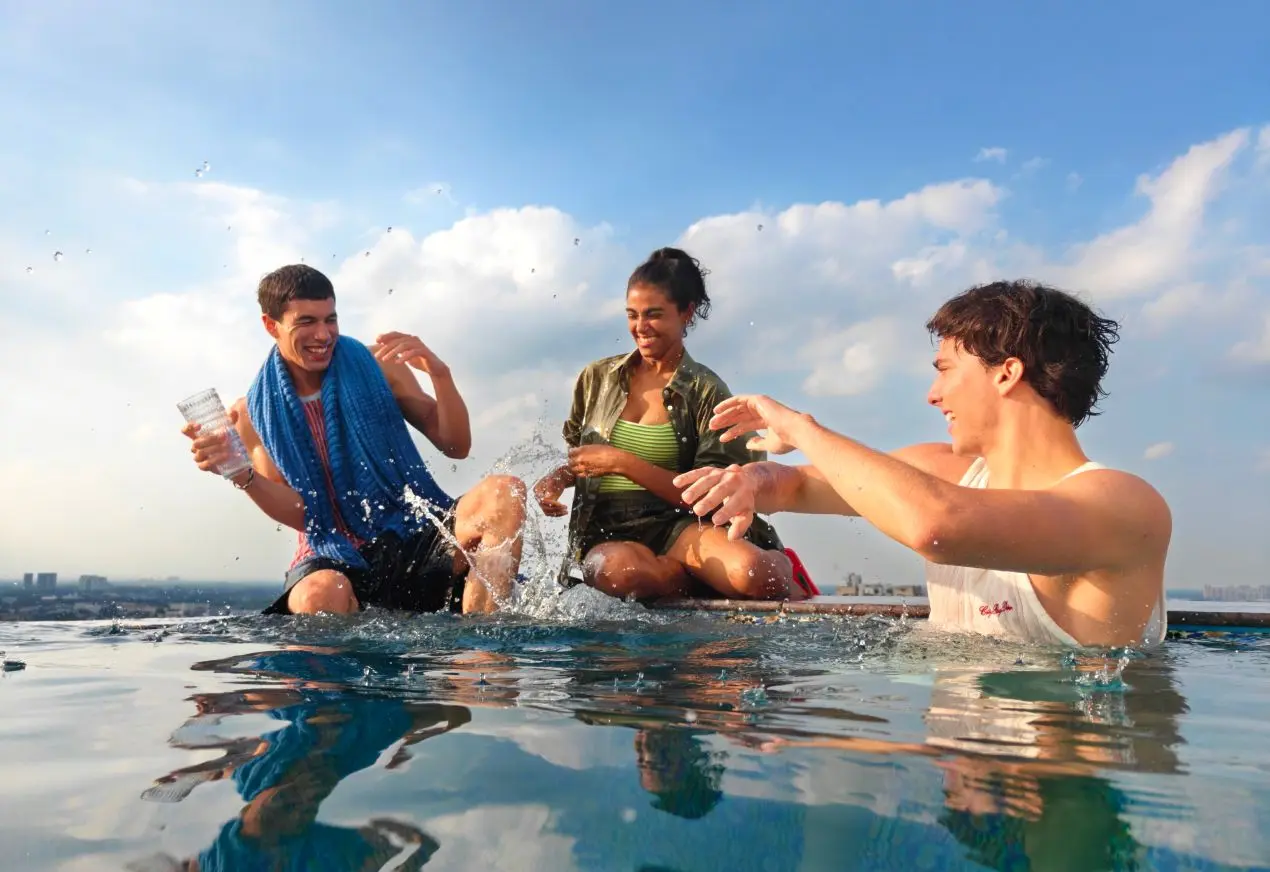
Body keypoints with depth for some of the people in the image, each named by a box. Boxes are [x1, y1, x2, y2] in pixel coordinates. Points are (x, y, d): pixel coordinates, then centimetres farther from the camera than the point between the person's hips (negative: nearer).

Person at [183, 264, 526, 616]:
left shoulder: (375, 367, 5)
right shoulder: (253, 412, 5)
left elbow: (456, 446, 3)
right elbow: (297, 514, -1)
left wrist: (440, 374, -13)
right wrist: (242, 475, -19)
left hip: (416, 537, 1)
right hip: (336, 558, -1)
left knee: (505, 492, -27)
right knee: (320, 593, -38)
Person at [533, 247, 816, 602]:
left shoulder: (707, 392, 0)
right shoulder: (597, 378, 10)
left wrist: (623, 463, -14)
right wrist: (557, 478, -2)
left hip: (675, 527, -1)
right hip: (605, 535, 2)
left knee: (753, 573, -34)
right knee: (622, 569, -38)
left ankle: (779, 569, 3)